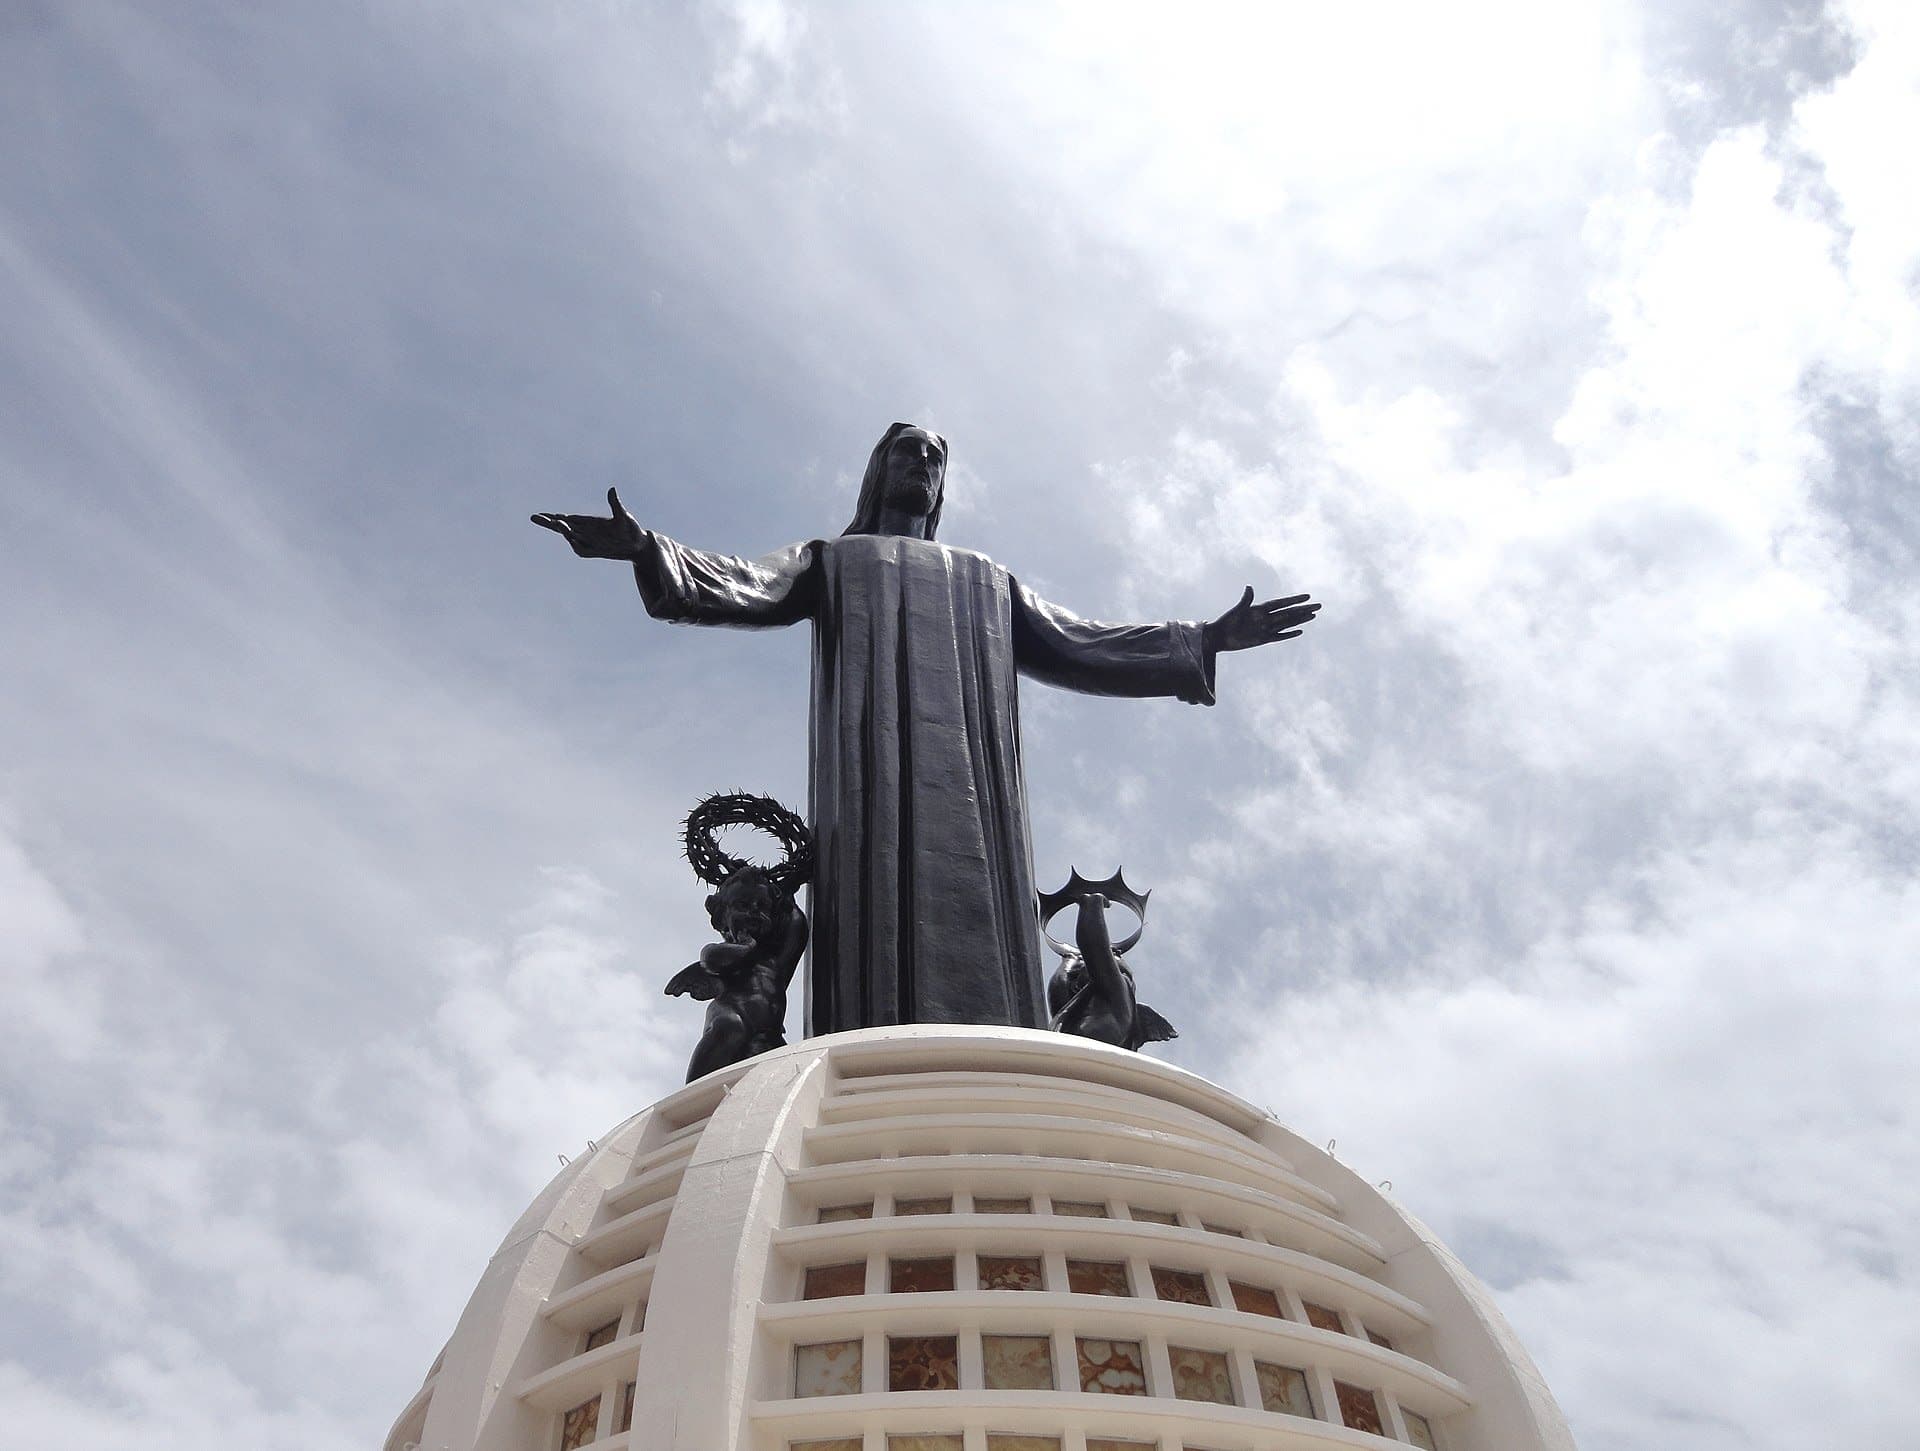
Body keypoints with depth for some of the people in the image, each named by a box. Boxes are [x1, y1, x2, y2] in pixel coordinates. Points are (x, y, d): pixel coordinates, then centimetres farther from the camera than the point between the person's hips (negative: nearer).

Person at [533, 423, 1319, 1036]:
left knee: (981, 946, -16)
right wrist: (646, 548, -9)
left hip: (971, 770, 3)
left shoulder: (989, 581, 36)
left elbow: (1081, 647, 29)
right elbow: (740, 588, 10)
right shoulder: (830, 557, 28)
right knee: (879, 918, -23)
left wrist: (1204, 639, 22)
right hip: (870, 759, -2)